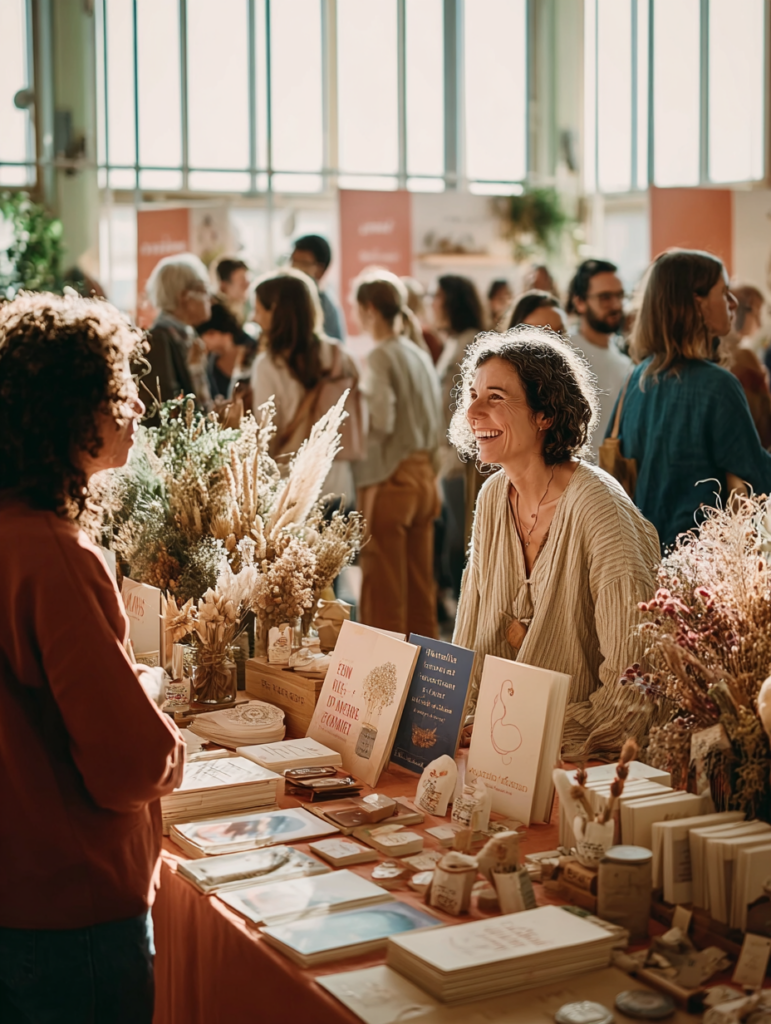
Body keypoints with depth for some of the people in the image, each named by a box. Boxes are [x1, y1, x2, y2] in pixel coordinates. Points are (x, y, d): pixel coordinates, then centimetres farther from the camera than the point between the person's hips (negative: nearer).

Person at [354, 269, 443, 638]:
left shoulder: (380, 357, -12)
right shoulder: (421, 355, 9)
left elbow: (381, 422, -20)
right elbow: (436, 424, 10)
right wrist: (427, 463, 14)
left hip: (390, 479, -7)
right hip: (424, 475, 7)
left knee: (383, 591, 1)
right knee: (420, 584, 14)